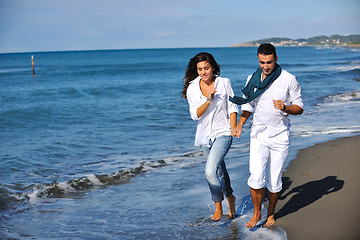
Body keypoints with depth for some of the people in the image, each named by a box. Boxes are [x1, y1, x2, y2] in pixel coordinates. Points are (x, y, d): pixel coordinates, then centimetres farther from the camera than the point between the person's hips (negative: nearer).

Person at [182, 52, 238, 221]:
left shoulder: (224, 83, -6)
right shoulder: (192, 88, -4)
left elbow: (232, 108, 0)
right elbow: (195, 115, -9)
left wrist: (233, 129, -9)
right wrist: (208, 100, -22)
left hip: (223, 133, -4)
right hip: (206, 135, 4)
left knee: (210, 171, -20)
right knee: (219, 169, 20)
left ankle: (218, 205, 2)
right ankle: (230, 198, 43)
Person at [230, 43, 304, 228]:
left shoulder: (289, 79, -6)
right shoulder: (252, 79, 3)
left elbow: (299, 108, -1)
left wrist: (285, 108, -22)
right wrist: (240, 124, 0)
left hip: (280, 136, -1)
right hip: (258, 134, 2)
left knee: (274, 182, 4)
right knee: (256, 178, -10)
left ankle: (271, 213, 28)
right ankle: (257, 213, 13)